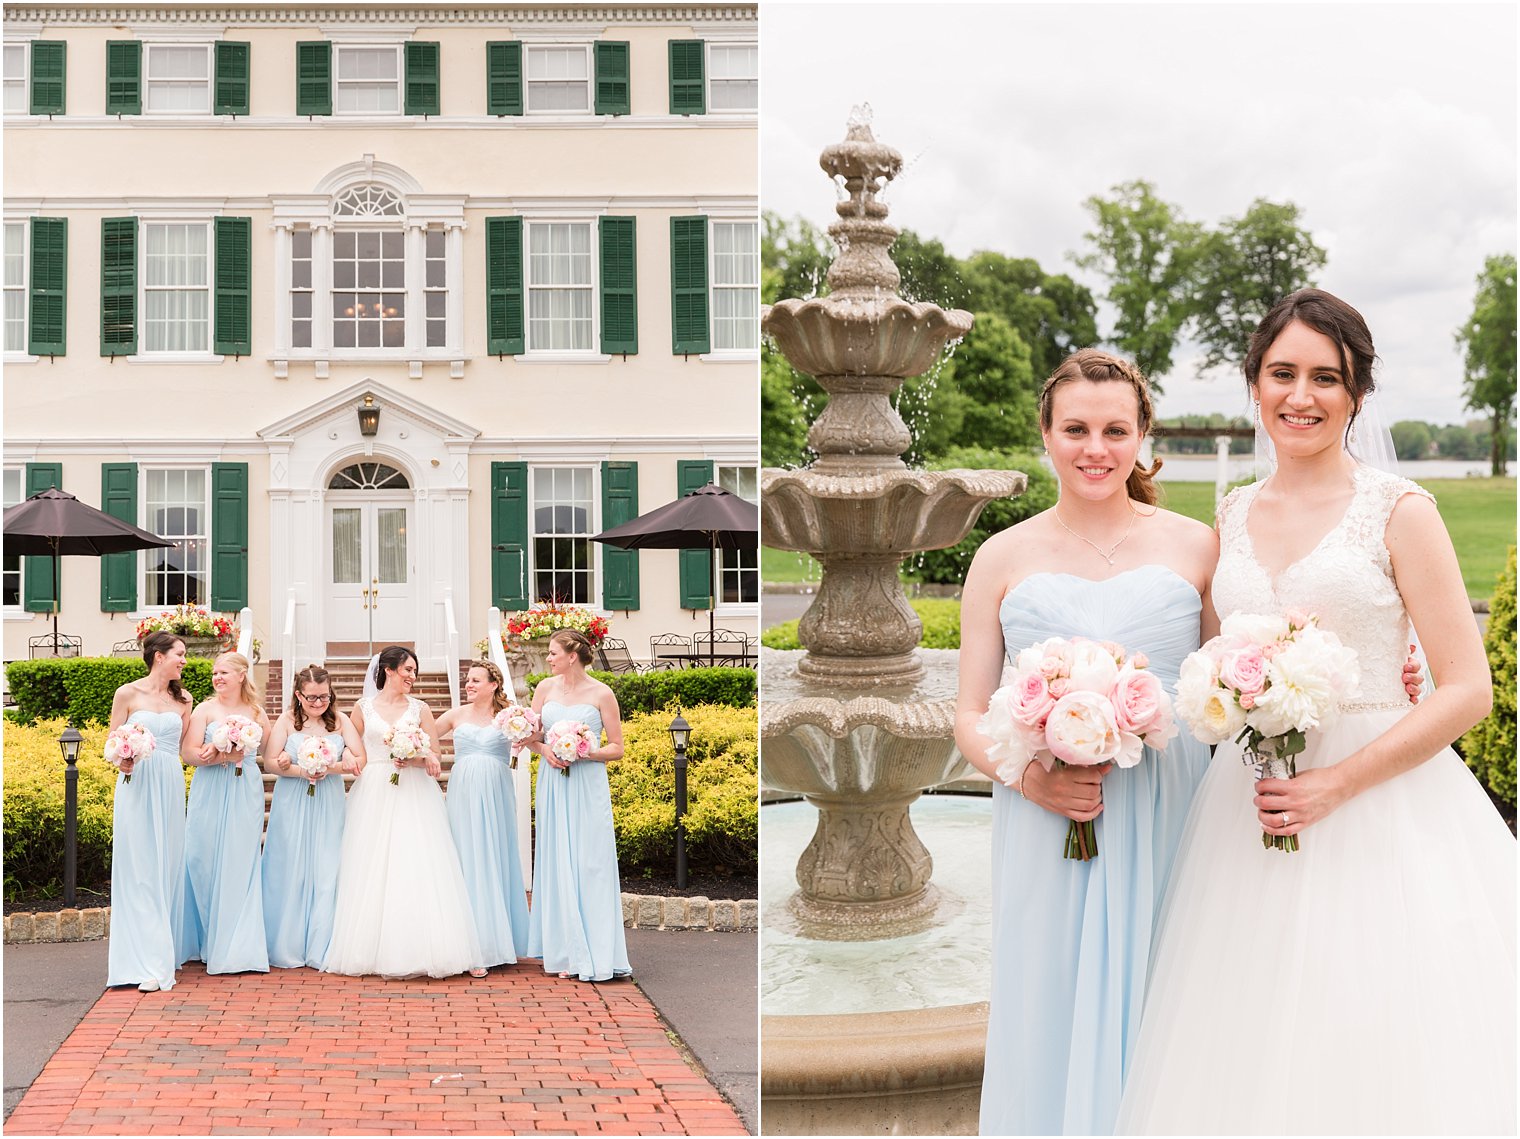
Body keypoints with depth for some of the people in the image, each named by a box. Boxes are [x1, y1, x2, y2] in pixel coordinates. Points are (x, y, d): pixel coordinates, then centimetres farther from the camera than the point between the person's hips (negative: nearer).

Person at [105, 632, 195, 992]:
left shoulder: (183, 700, 12)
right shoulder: (127, 694, 0)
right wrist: (123, 760, -18)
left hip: (171, 786, 4)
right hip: (137, 785, -4)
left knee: (168, 866, 7)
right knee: (140, 870, -6)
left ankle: (169, 950, 18)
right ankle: (148, 964, -8)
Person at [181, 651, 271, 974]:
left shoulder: (256, 713, 10)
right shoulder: (205, 709, 3)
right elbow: (189, 753, -6)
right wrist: (223, 756, -18)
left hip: (246, 795, 1)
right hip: (210, 794, -1)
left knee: (240, 863, -1)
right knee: (207, 861, -2)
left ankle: (238, 947, 3)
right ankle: (210, 943, 10)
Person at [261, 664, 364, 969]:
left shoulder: (339, 720, 5)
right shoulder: (287, 720, 1)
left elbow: (360, 761, -1)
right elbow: (270, 762, -4)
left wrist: (328, 768, -16)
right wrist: (302, 771, -17)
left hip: (329, 806, 1)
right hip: (292, 806, -1)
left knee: (326, 873, -1)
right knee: (291, 872, 2)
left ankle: (321, 949, 7)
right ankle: (288, 947, 12)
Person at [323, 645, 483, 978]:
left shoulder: (420, 709, 11)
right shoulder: (363, 708, 8)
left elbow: (433, 757, 7)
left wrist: (414, 758, -12)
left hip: (414, 797, 1)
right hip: (373, 796, -1)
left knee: (415, 870, -7)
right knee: (373, 872, -3)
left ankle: (416, 949, -6)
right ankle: (374, 950, 1)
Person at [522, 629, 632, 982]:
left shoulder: (601, 694, -3)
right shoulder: (545, 688, 7)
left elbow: (616, 748, -1)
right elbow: (532, 736, 13)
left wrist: (583, 753, -15)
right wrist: (545, 751, -7)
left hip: (588, 785, -3)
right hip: (553, 785, 3)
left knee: (591, 865, -5)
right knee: (558, 866, 2)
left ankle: (598, 955, -1)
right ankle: (568, 954, 8)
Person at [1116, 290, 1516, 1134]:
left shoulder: (1397, 511, -4)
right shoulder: (1233, 517, 11)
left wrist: (1336, 785, -15)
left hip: (1376, 814, -4)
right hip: (1247, 817, 4)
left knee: (1376, 1059, -1)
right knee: (1255, 1062, 7)